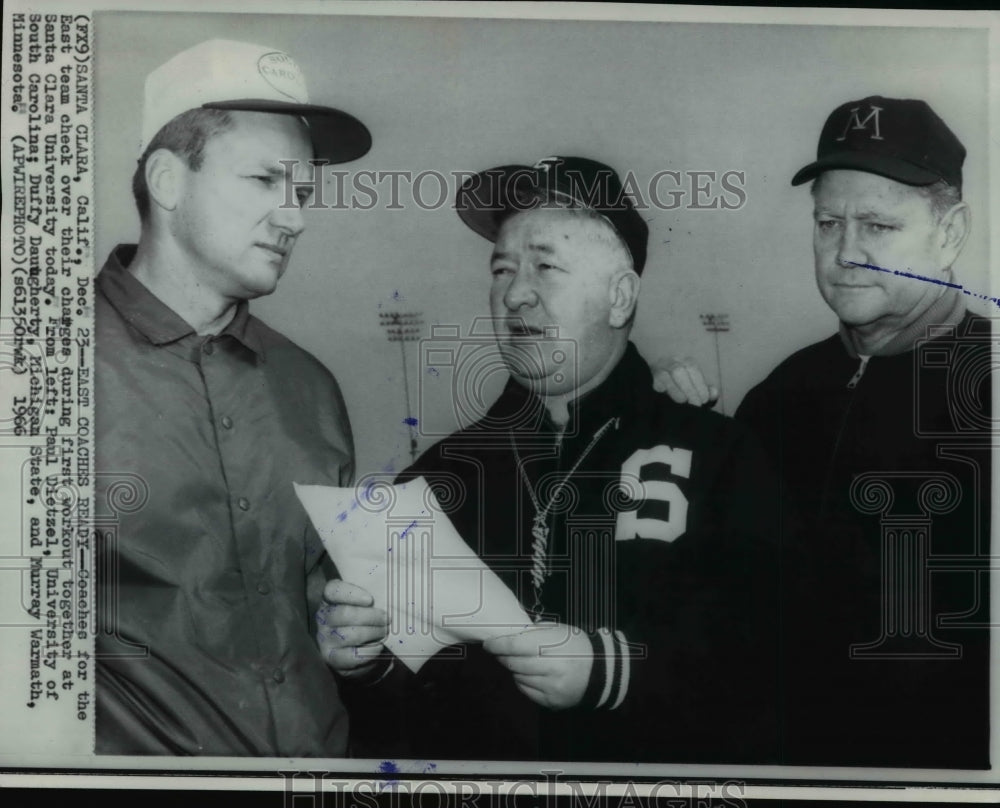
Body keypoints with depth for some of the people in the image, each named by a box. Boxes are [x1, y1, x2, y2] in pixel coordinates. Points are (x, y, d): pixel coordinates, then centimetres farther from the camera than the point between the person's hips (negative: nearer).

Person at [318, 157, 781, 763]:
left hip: (657, 764, -2)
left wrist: (614, 669, -16)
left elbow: (763, 646, -7)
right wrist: (364, 660, -6)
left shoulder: (719, 457, 1)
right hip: (466, 759, 3)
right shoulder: (444, 469, 9)